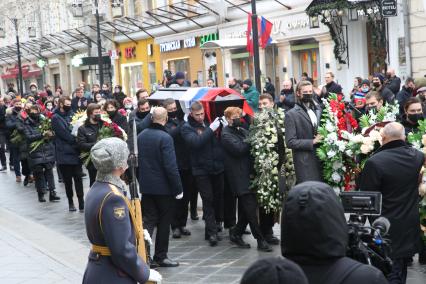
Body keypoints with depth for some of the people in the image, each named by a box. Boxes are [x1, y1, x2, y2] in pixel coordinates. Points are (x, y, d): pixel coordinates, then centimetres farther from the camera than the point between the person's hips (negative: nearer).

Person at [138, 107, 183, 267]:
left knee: (148, 220, 9)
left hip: (146, 186, 6)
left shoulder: (141, 136, 4)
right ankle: (160, 256, 16)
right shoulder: (165, 138, -18)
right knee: (164, 222, 8)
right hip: (163, 187, -6)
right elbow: (170, 166, -21)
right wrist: (178, 188, -15)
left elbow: (137, 161, 12)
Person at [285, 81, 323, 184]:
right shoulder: (291, 114, -4)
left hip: (321, 159, 6)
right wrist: (312, 142, -16)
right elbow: (290, 142, -10)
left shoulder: (318, 109, 14)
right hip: (305, 163, -5)